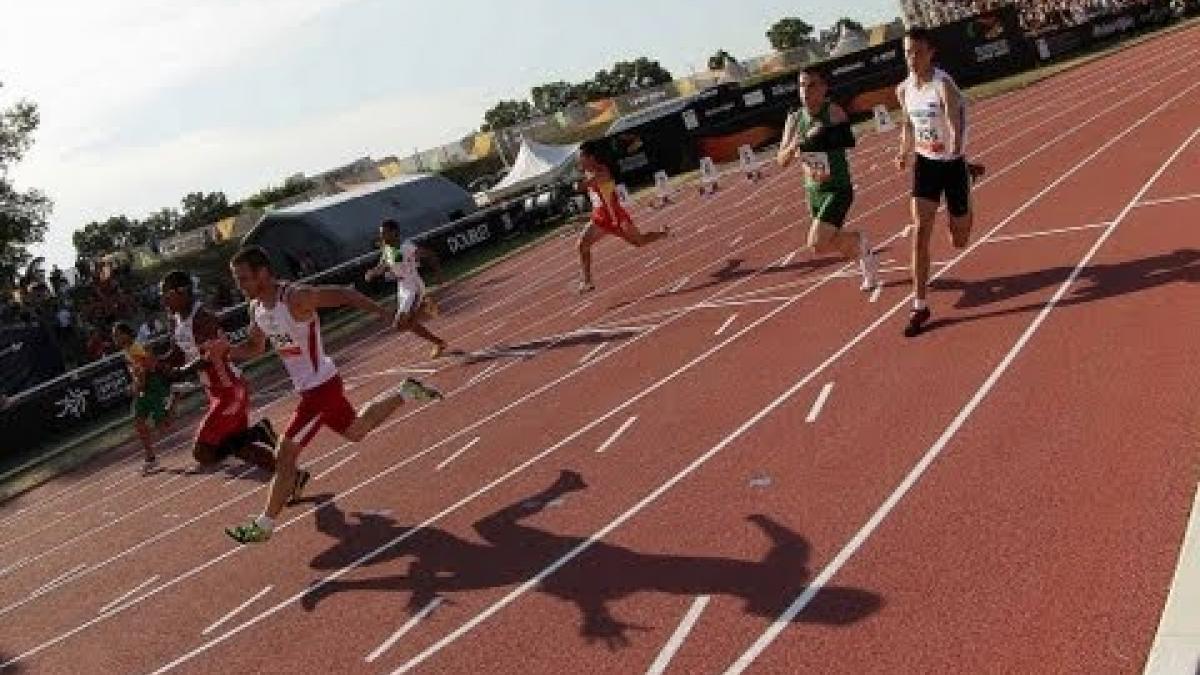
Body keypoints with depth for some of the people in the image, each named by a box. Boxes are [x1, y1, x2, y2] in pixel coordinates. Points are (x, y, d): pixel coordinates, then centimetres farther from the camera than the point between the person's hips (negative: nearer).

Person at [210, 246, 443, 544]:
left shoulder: (296, 298, -25)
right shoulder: (256, 308, 1)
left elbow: (345, 295, -21)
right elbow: (255, 347, 15)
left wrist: (385, 313, -23)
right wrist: (227, 350, -4)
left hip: (321, 387, -9)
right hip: (309, 386, 9)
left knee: (285, 455, -6)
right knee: (355, 431, 28)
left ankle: (264, 525, 6)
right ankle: (406, 391, 39)